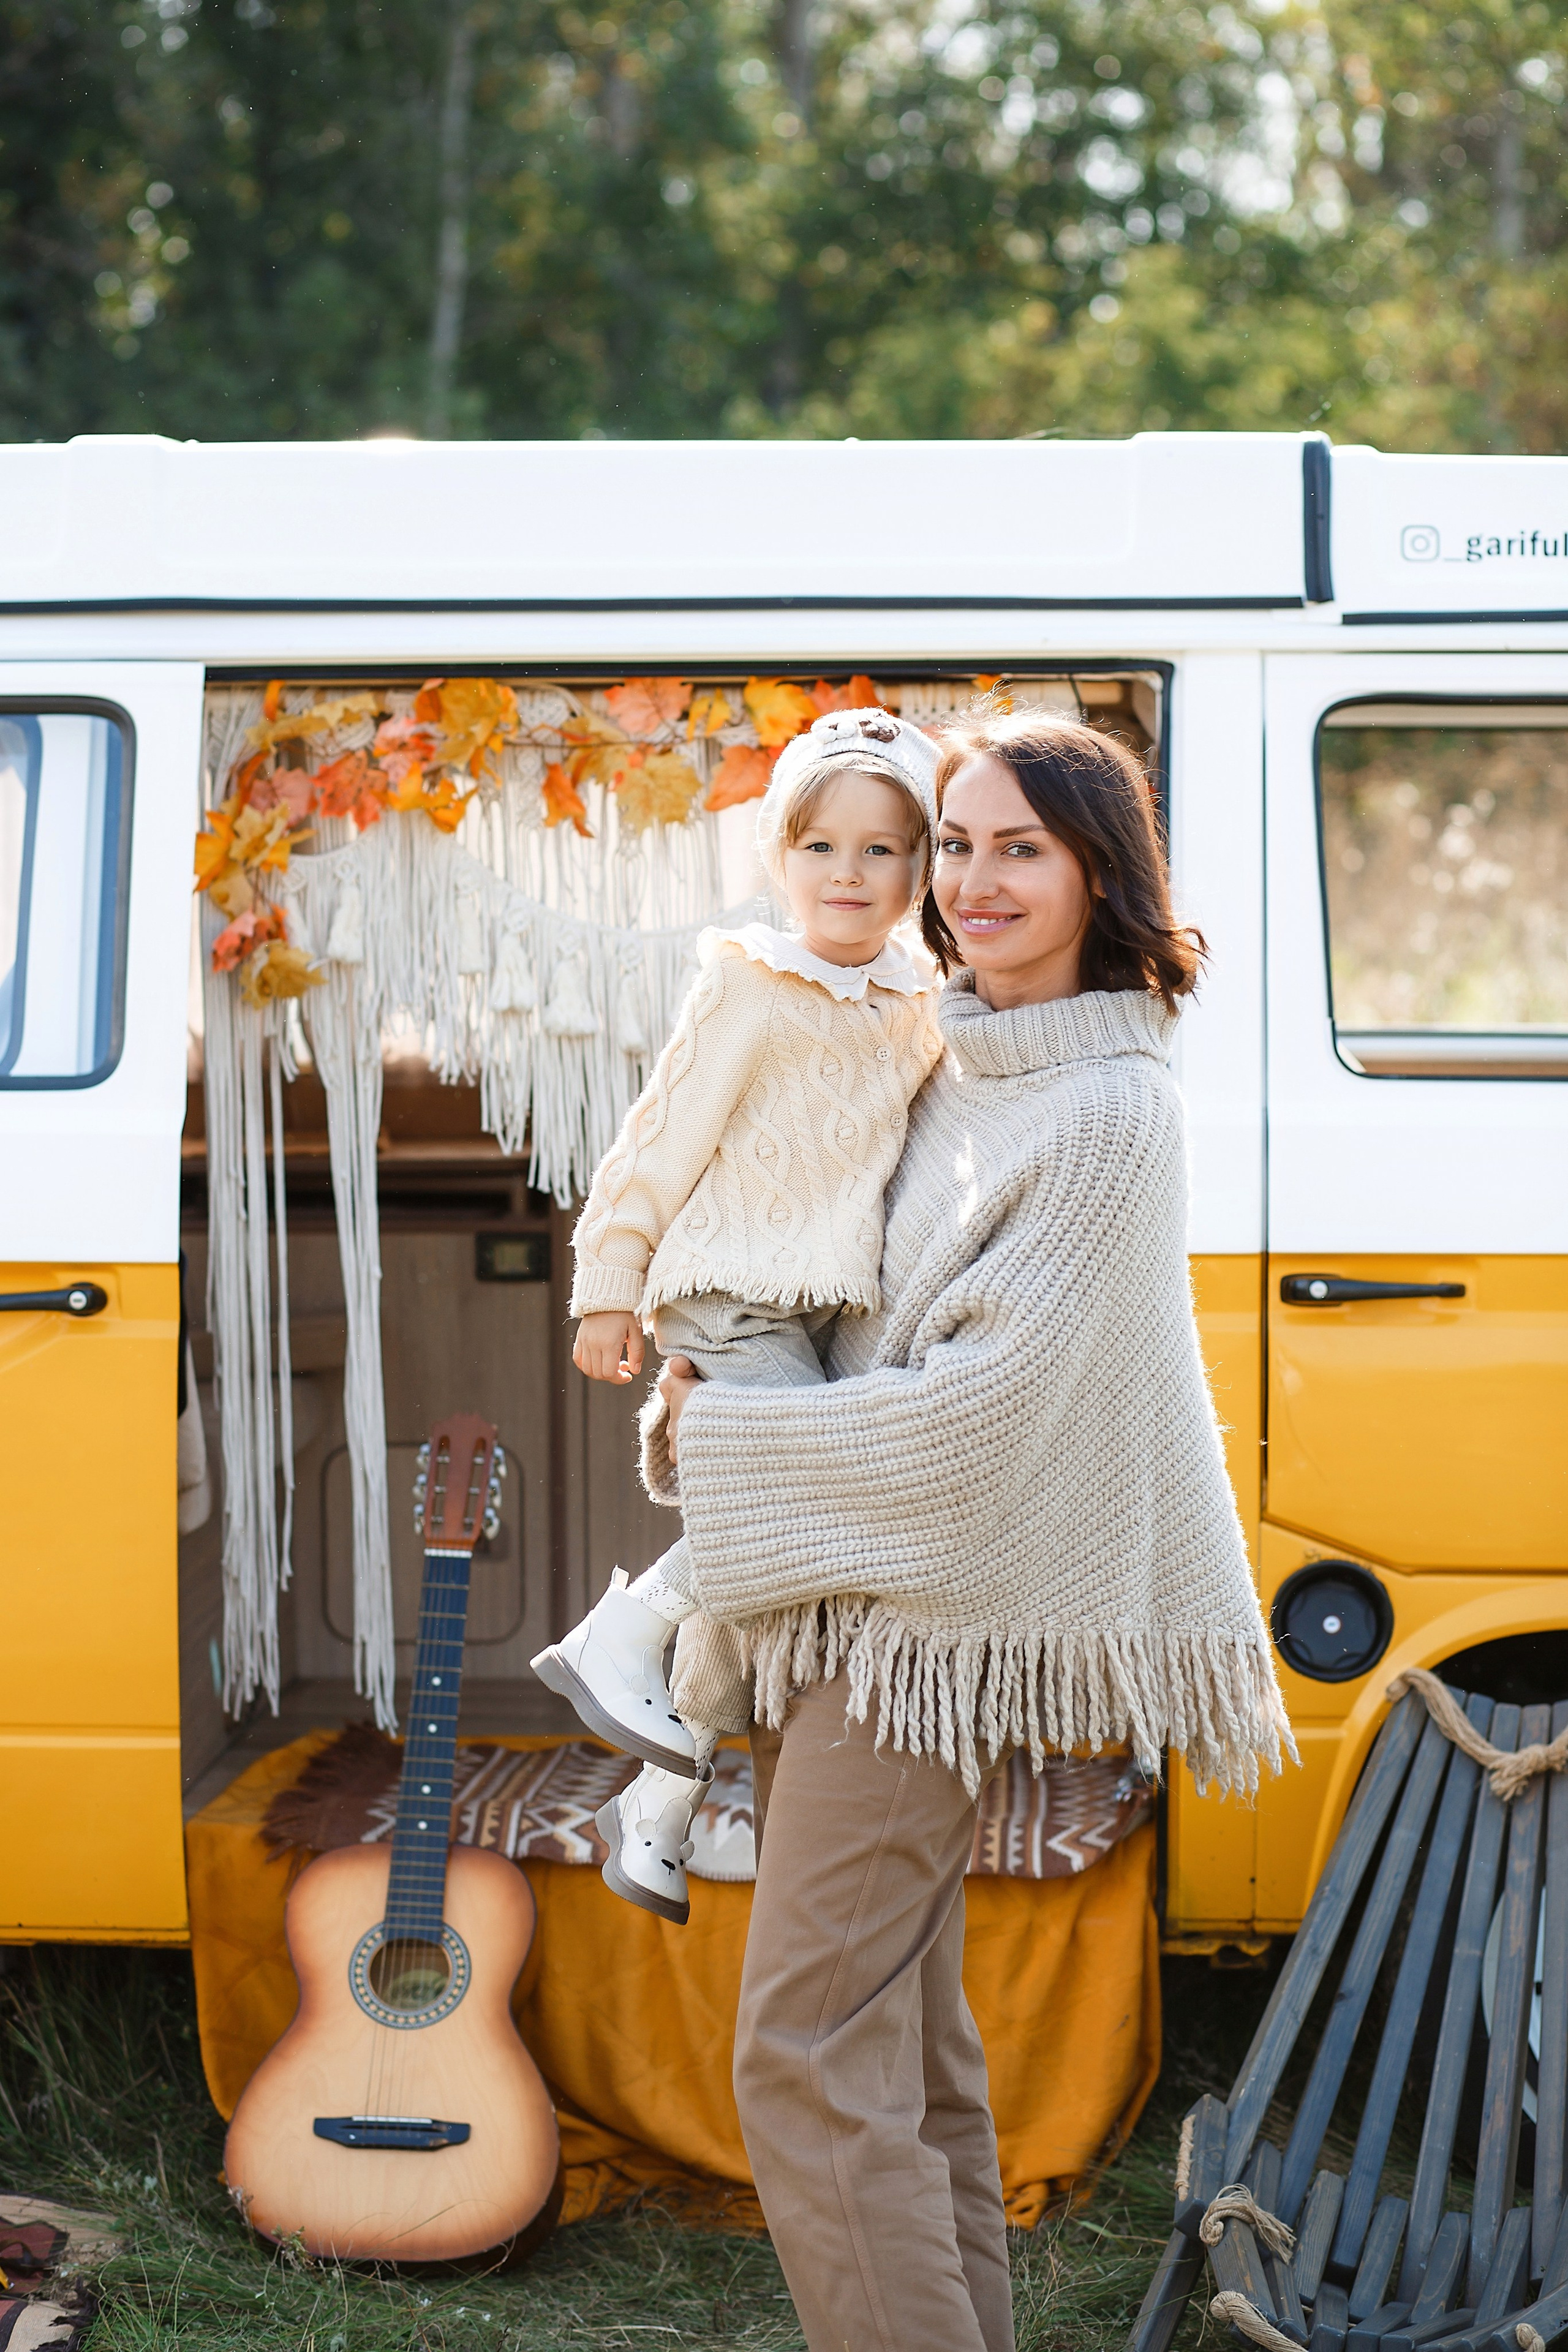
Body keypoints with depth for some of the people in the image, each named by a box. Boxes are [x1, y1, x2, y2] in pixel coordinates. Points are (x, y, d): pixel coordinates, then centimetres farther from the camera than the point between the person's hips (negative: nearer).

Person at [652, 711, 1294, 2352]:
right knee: (908, 2044, 14)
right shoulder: (949, 1060, 10)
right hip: (843, 1596, 8)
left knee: (808, 2058, -11)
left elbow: (979, 1404, -18)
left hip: (925, 1608, -8)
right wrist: (708, 1382, 4)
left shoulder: (1108, 1113, -14)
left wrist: (724, 1441, -10)